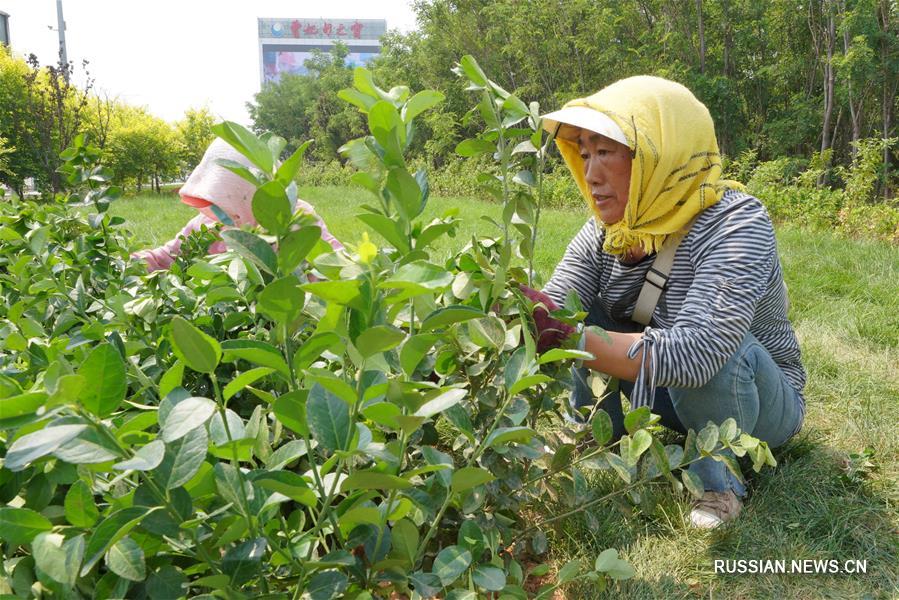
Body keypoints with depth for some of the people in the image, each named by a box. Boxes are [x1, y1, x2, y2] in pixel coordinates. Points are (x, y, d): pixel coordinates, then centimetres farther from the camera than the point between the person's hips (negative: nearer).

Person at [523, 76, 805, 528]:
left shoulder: (735, 224, -29)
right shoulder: (605, 232, -9)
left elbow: (692, 352, -43)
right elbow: (550, 311, -21)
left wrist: (565, 336, -46)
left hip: (759, 403, -5)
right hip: (659, 392, 5)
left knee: (712, 349, -37)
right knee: (580, 316, -14)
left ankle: (719, 476, -11)